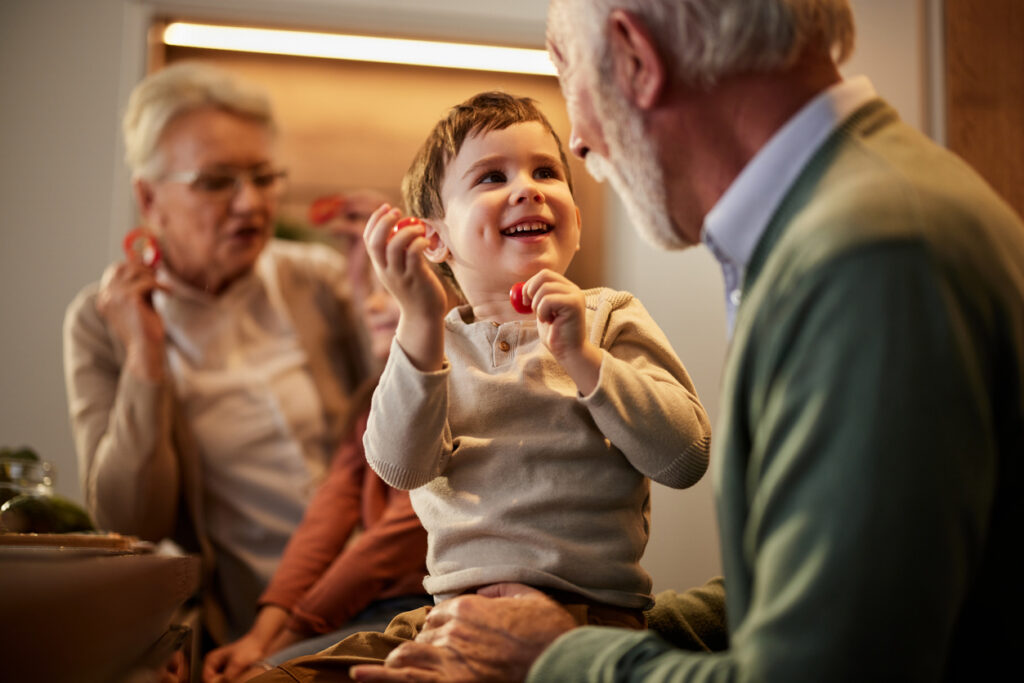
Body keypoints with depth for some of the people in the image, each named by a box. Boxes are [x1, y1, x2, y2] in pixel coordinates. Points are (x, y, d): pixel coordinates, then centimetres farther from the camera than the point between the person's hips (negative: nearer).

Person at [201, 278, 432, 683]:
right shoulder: (373, 398, 20)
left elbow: (413, 525, -13)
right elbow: (330, 512, 8)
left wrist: (292, 632, -11)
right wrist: (262, 634, -5)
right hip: (367, 609, 7)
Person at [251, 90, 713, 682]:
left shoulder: (609, 319, 7)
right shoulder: (439, 340, 12)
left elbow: (686, 457, -6)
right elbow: (401, 465, -8)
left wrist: (583, 356, -15)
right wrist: (422, 324, -19)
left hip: (584, 605, -3)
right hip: (451, 606, 3)